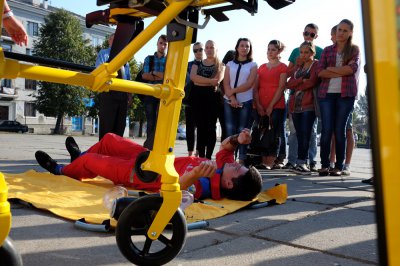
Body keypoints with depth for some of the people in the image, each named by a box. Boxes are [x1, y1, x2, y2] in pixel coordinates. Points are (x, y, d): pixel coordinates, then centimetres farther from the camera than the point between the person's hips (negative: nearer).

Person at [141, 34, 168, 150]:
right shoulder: (149, 59, 13)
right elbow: (144, 75, -1)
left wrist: (153, 73, -6)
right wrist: (162, 76, -6)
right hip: (150, 94, 1)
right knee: (151, 122, 3)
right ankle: (149, 148, 9)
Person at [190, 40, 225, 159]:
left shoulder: (220, 65, 10)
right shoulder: (197, 64, 17)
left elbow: (217, 81, -8)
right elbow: (192, 77, -4)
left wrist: (200, 81, -5)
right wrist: (210, 81, -11)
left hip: (212, 97, -2)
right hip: (198, 97, 3)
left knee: (210, 127, -5)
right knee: (200, 127, 1)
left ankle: (208, 156, -3)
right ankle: (201, 156, 4)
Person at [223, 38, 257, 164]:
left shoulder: (253, 65, 8)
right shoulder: (230, 64, 13)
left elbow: (249, 84, -6)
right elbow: (226, 83, 2)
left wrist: (232, 91, -10)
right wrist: (232, 98, -13)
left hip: (246, 102, -2)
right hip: (229, 101, 2)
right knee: (230, 130, -1)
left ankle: (242, 160, 2)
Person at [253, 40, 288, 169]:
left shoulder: (282, 67, 4)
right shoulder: (262, 67, 17)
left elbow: (281, 88, -6)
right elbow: (255, 88, 10)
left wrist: (271, 106, -13)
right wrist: (258, 105, -3)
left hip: (276, 106, -5)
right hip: (261, 107, 5)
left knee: (273, 134, -8)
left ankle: (270, 163, -9)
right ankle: (263, 161, 7)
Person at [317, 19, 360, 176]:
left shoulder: (354, 49, 11)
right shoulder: (327, 50, 15)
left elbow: (352, 68, -7)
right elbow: (320, 72, 1)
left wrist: (331, 68, -2)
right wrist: (342, 72, -8)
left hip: (346, 94, -1)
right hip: (326, 93, 1)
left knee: (340, 130, 0)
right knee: (326, 130, -3)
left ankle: (339, 166, 4)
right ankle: (324, 165, 2)